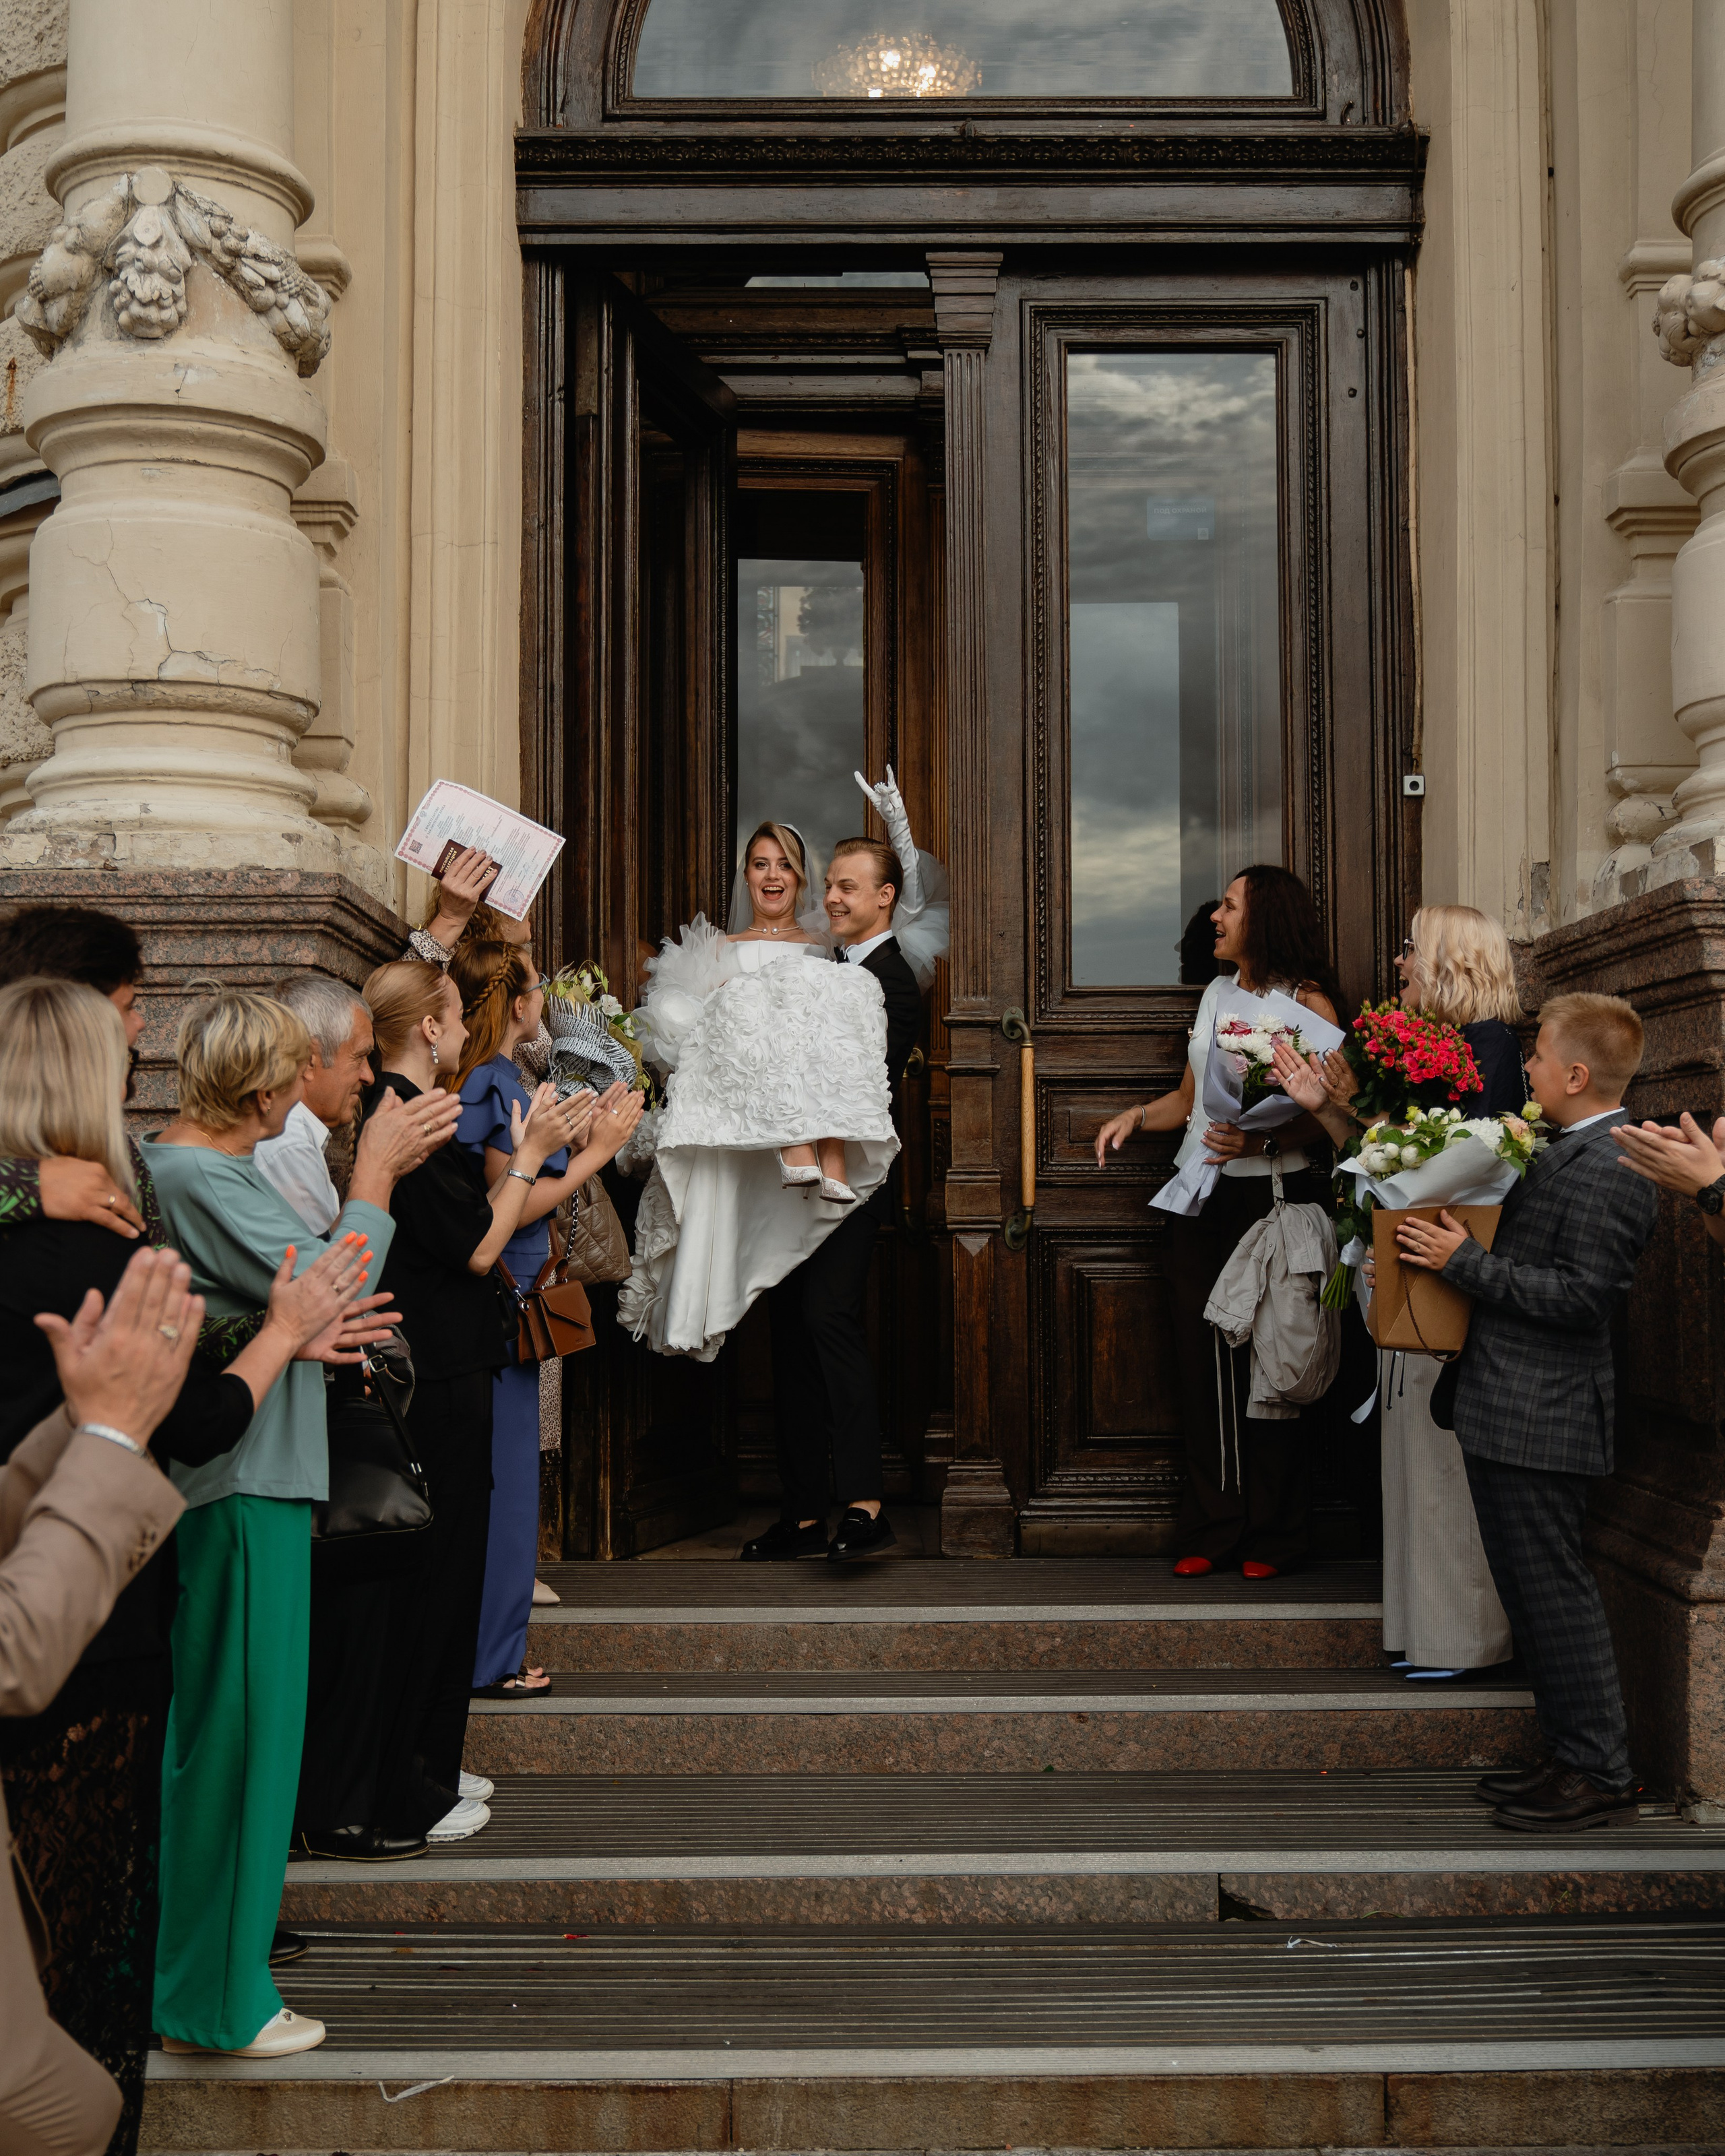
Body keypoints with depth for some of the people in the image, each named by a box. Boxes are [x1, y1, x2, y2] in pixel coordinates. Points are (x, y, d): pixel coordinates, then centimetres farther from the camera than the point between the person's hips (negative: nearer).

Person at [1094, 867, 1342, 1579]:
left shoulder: (1308, 1001, -3)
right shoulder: (1215, 993, 18)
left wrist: (1264, 1140, -24)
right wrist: (1137, 1115, 8)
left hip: (1273, 1195, -6)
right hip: (1200, 1198, 6)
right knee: (1201, 1359, 4)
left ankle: (1271, 1537, 8)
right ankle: (1211, 1529, 12)